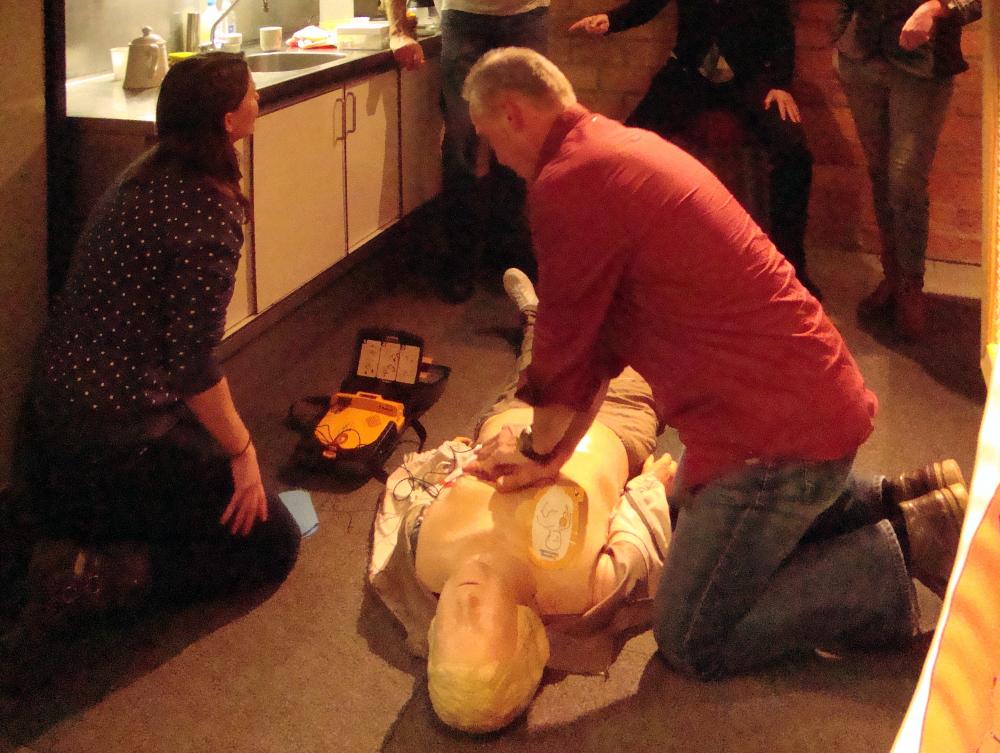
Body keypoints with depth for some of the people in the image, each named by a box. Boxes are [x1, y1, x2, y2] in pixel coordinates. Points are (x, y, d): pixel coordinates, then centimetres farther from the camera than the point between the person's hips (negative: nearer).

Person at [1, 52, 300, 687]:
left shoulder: (148, 177, 7)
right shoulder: (207, 213, -20)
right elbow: (194, 364, -21)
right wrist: (241, 450, -8)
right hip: (117, 436, -9)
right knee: (273, 544, 3)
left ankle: (53, 526, 12)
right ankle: (90, 576, -10)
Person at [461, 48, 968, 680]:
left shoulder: (569, 182, -19)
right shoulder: (621, 147, 12)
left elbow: (568, 342, -10)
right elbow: (601, 336, 15)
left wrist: (538, 446, 9)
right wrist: (553, 452, 14)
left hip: (781, 425, -10)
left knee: (693, 641, 1)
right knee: (694, 507, 34)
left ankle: (904, 546, 1)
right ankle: (897, 501, 23)